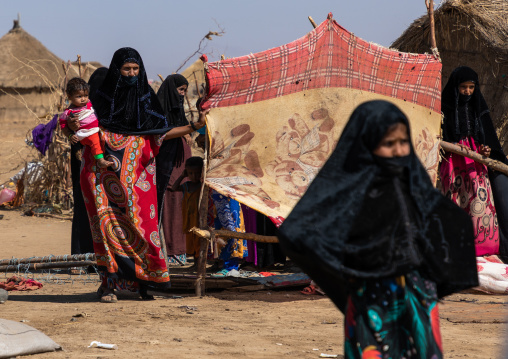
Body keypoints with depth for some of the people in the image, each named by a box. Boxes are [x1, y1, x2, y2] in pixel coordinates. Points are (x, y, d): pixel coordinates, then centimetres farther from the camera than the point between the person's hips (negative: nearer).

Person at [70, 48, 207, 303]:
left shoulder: (146, 98, 9)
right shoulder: (102, 96, 4)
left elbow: (162, 133, 8)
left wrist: (193, 127, 0)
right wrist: (73, 126, -18)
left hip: (137, 174, 2)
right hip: (107, 173, -2)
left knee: (141, 221, -6)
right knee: (109, 221, -8)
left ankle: (142, 281, 3)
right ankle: (109, 283, -7)